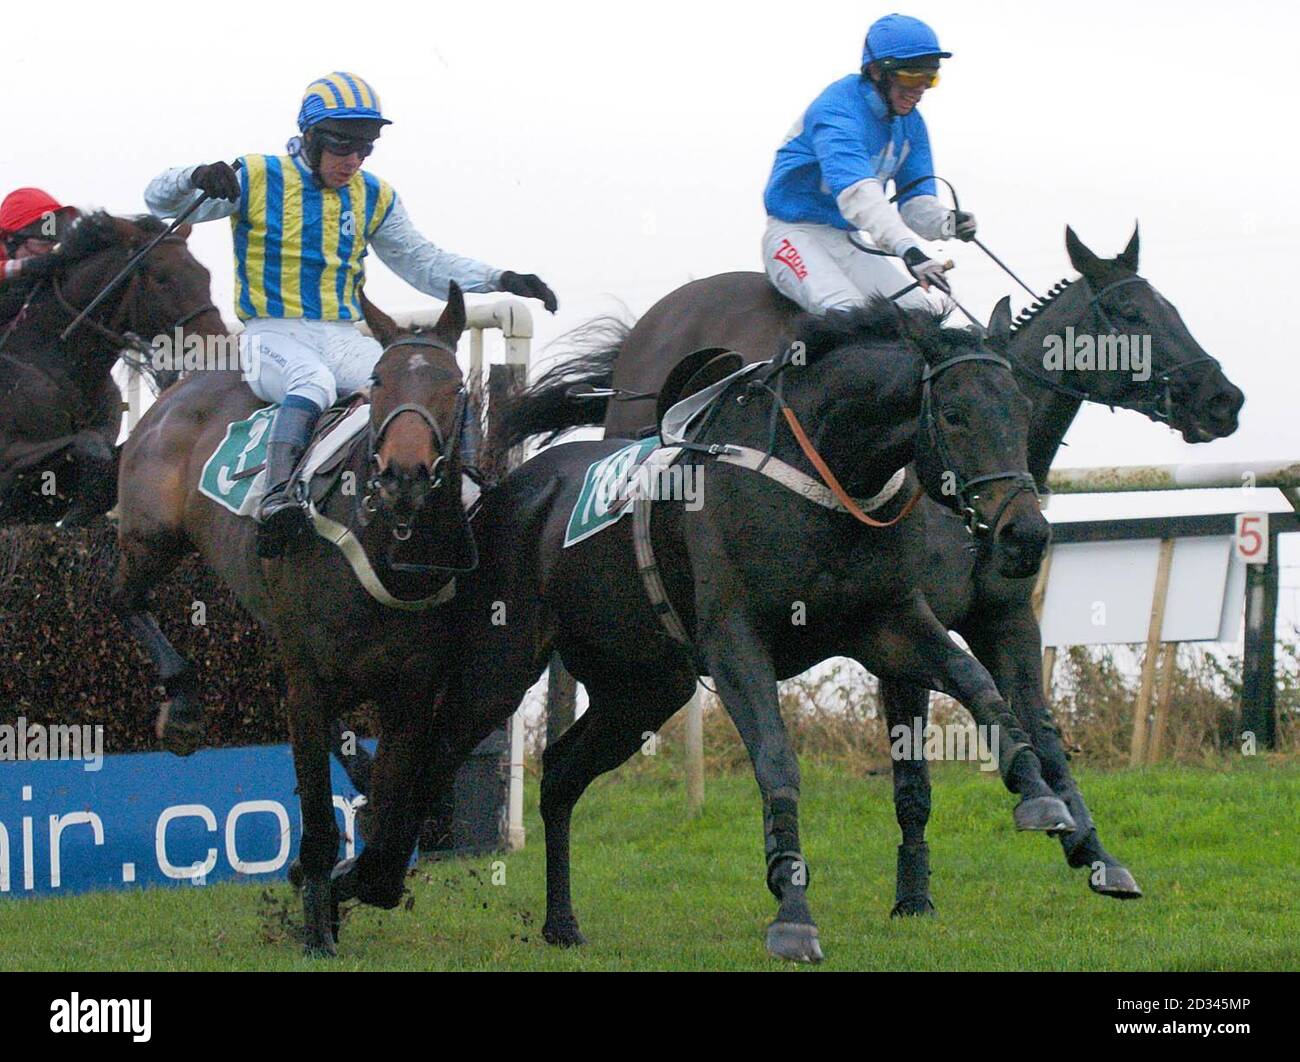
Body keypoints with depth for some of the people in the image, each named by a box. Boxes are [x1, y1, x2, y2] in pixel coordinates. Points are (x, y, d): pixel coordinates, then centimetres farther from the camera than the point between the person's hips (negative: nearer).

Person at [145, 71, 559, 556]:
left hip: (343, 338, 5)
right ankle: (276, 499, -51)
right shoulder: (258, 179, 0)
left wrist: (500, 280, 8)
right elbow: (159, 198, -1)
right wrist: (196, 178, -26)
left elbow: (424, 264, 21)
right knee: (314, 380, -39)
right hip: (274, 335, -5)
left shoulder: (373, 198, 14)